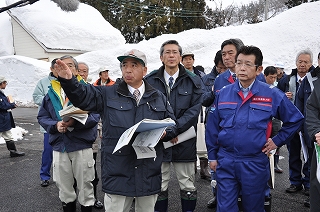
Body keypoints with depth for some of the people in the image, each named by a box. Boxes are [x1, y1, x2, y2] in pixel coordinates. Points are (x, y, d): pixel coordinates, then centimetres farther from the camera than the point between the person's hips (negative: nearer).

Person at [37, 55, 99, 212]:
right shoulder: (51, 92, 8)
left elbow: (94, 115, -11)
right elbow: (42, 117, 7)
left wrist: (74, 122, -25)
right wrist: (55, 125, -13)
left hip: (82, 146, -3)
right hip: (59, 146, 4)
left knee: (85, 185, 8)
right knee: (63, 186, 15)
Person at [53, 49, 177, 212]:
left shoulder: (158, 98, 10)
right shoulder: (108, 95, 4)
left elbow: (173, 125, 12)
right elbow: (82, 96, -3)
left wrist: (164, 133, -10)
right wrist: (68, 81, -22)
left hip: (149, 173, 2)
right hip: (117, 173, -2)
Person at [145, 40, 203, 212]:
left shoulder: (193, 81, 2)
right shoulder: (150, 80, 3)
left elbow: (194, 109, -7)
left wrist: (173, 127, -19)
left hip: (185, 140, 0)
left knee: (188, 187, 11)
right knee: (159, 187, 10)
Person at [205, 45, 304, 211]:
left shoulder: (272, 95, -4)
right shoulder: (223, 94, 2)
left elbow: (295, 119, 7)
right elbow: (212, 127, 7)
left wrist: (277, 140, 3)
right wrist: (212, 156, 7)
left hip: (255, 164, -1)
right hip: (225, 162, 1)